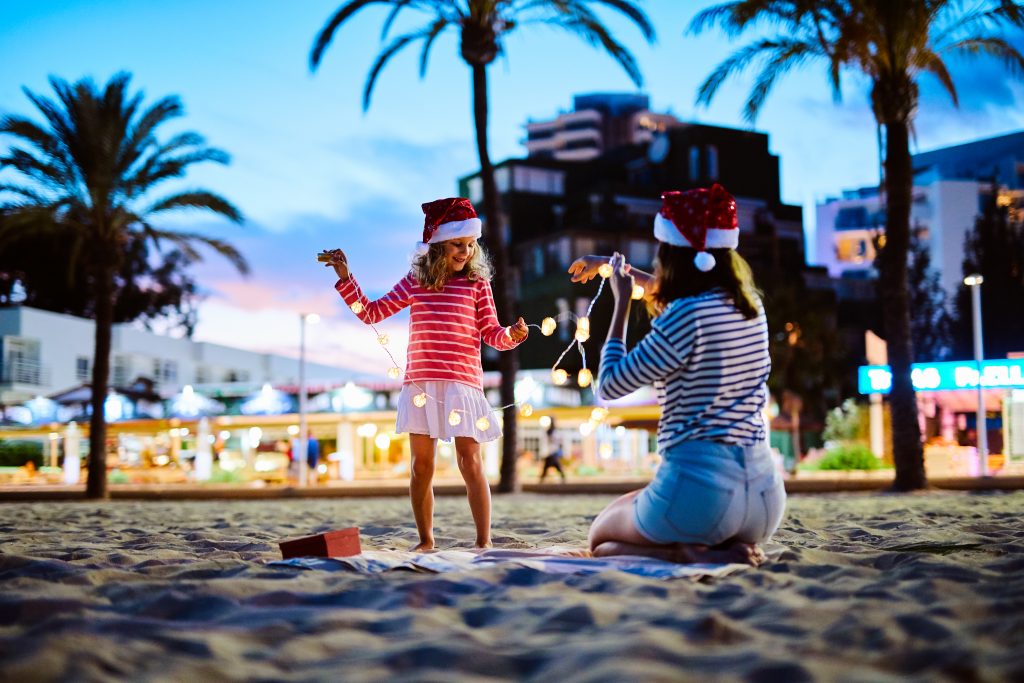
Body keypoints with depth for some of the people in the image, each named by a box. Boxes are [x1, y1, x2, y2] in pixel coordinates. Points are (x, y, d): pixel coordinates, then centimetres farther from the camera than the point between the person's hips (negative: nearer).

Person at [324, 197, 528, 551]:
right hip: (420, 384, 3)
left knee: (470, 463, -5)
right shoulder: (415, 281, 9)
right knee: (421, 466, 7)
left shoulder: (477, 283, 4)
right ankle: (425, 540, 19)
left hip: (462, 384, -2)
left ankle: (484, 541, -1)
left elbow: (492, 335, 1)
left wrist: (512, 334, -21)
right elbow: (371, 313, 11)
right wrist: (345, 278, 4)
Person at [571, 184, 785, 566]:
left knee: (601, 538, 23)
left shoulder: (686, 318, -16)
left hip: (699, 488, -7)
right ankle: (730, 551, 5)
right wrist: (616, 266, 39)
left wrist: (621, 303, 3)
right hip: (765, 492, 7)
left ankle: (685, 554, -6)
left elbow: (609, 387, -5)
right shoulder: (751, 307, 8)